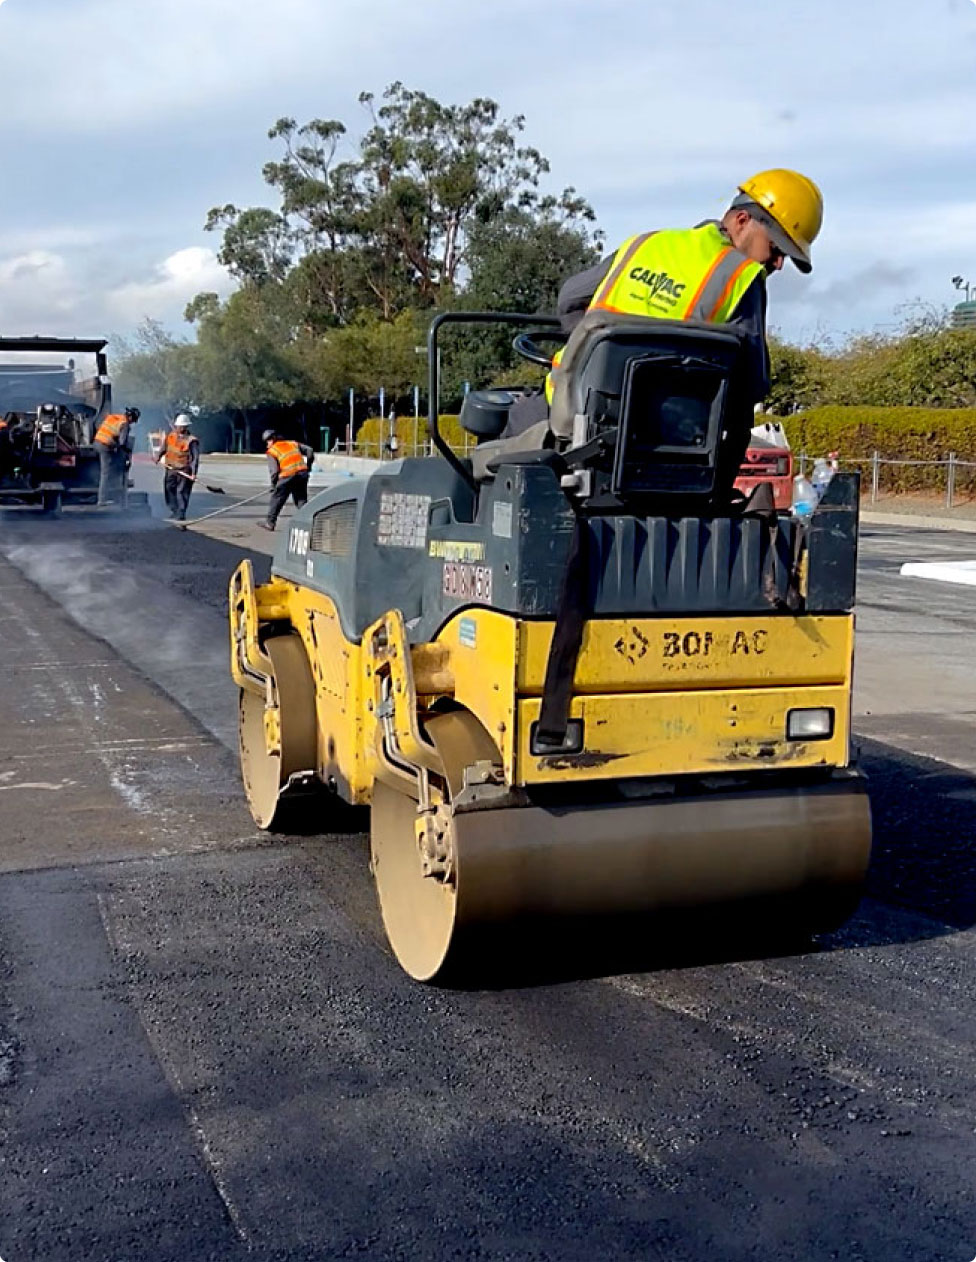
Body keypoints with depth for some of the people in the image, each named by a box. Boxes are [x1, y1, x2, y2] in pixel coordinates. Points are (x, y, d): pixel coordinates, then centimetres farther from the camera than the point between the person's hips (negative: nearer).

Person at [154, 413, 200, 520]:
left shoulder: (192, 440, -15)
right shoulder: (171, 436, 5)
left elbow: (195, 458, -17)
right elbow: (164, 447, 22)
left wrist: (194, 473, -23)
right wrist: (158, 457, 12)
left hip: (184, 471, -6)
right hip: (171, 469, 6)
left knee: (182, 492, -6)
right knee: (169, 489, 11)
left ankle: (181, 514, -1)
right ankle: (174, 510, 24)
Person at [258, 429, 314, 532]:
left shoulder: (272, 451, 4)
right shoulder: (293, 444, 18)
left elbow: (274, 471, -4)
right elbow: (309, 451, 11)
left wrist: (273, 485, 7)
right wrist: (308, 466, 20)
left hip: (288, 476, -4)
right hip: (302, 474, 4)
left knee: (276, 499, 10)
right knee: (302, 500, 13)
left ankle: (270, 523, 15)